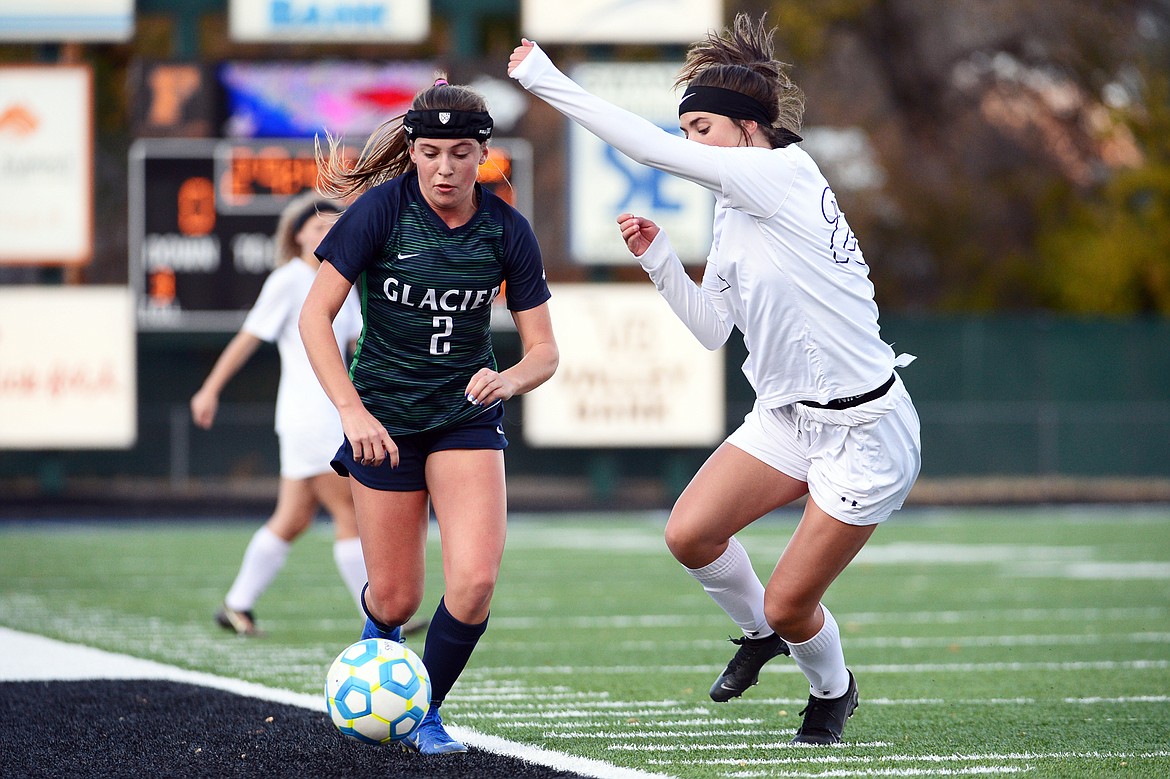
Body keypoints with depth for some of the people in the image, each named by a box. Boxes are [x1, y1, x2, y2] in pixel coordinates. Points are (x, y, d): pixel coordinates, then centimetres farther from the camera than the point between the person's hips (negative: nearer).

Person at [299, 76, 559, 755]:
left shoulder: (507, 230, -8)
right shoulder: (382, 208, -14)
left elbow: (544, 349, -3)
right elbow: (316, 314, -13)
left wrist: (509, 380, -26)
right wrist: (352, 411, -22)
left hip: (467, 415, 1)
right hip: (383, 417, -1)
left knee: (475, 581, -18)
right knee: (395, 599, 2)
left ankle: (427, 711, 6)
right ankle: (379, 644, 41)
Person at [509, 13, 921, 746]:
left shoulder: (786, 175, -17)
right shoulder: (732, 219, 9)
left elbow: (653, 149, -23)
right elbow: (712, 328, 14)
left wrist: (546, 79, -18)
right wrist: (658, 257, 1)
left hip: (866, 430, -8)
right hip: (788, 417, 8)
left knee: (789, 604, -2)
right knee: (690, 533, -8)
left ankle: (833, 691, 31)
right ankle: (759, 632, 21)